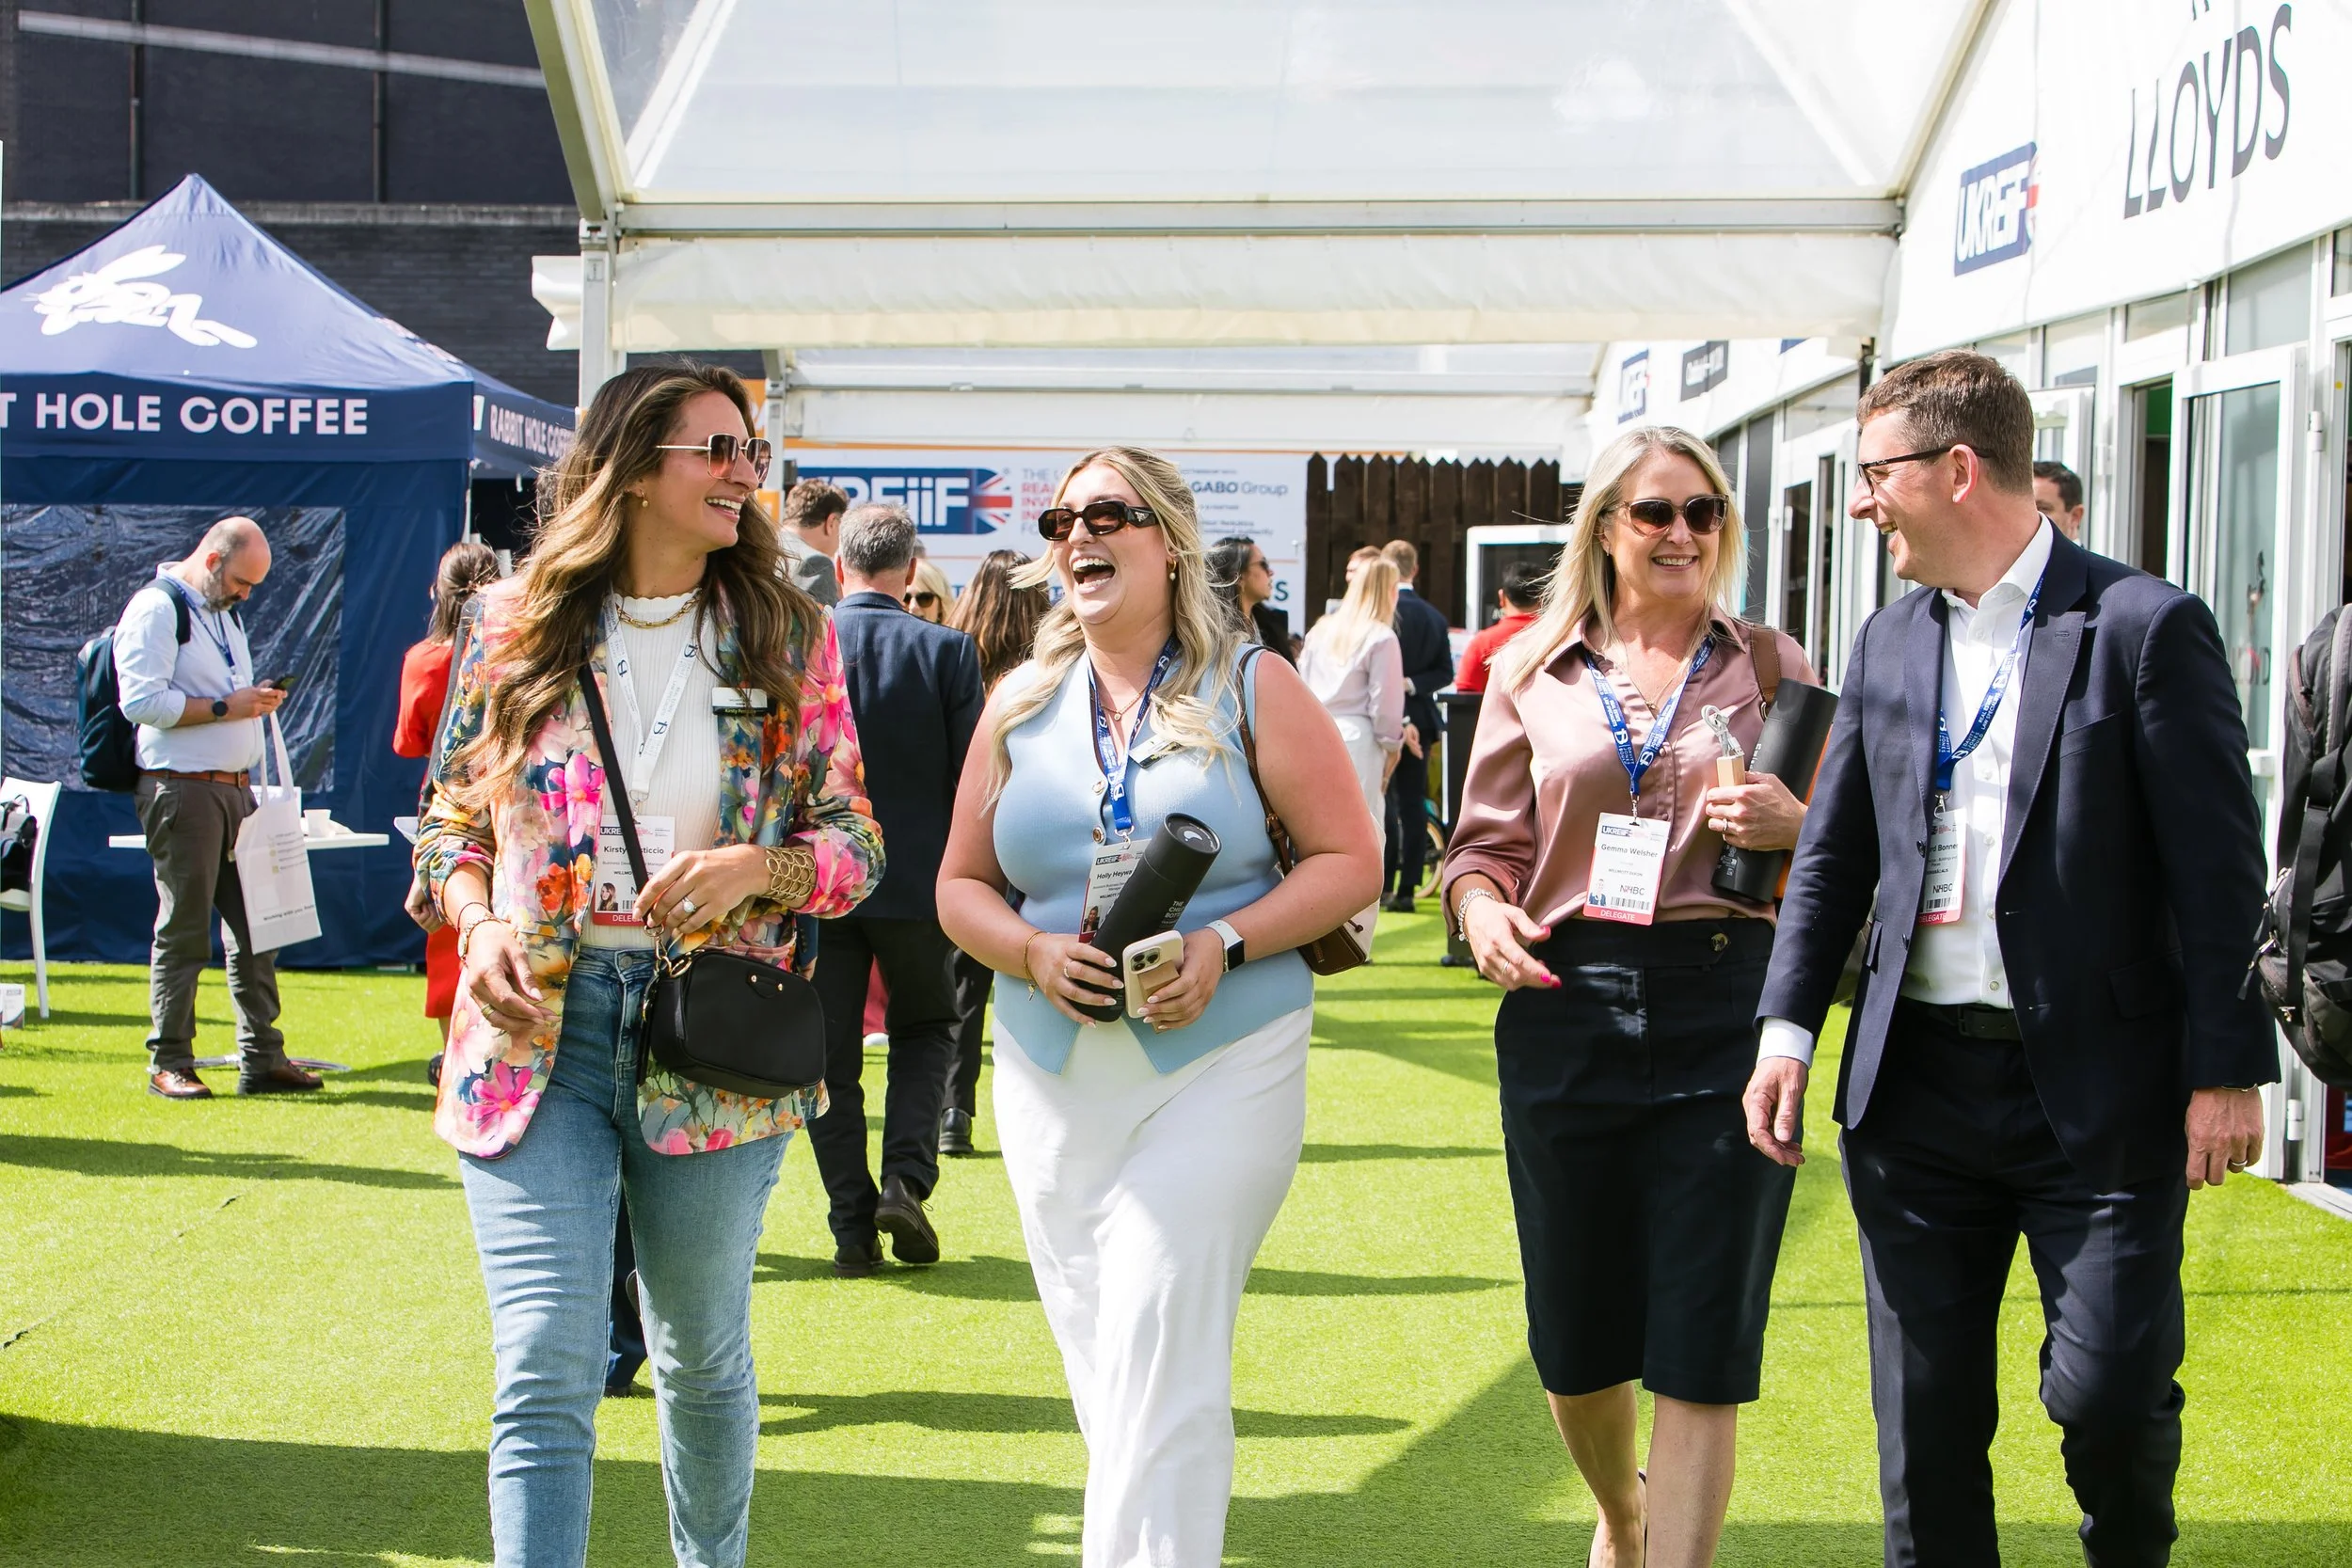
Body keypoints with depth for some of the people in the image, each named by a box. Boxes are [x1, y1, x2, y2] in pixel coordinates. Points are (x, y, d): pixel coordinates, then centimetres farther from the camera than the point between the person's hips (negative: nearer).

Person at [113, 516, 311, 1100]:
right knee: (183, 930, -4)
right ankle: (168, 1063, 4)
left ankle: (262, 1058, 11)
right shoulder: (155, 608, -8)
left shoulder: (226, 612, 21)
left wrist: (256, 699, 11)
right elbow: (140, 701, -19)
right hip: (181, 789, -8)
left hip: (235, 788, 9)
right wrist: (226, 707, -18)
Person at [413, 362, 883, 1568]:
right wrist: (480, 924, -8)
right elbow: (450, 819, 12)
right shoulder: (516, 624, 4)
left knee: (703, 1357, 15)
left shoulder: (786, 634, 4)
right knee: (545, 1373, -11)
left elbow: (855, 840, 5)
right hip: (536, 1026, -1)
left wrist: (755, 867, -15)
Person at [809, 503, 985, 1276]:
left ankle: (853, 1226, 7)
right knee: (925, 1028, 19)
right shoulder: (947, 651, -8)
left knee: (830, 1051, 9)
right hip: (916, 881, 0)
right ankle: (906, 1180, 0)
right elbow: (971, 778, -7)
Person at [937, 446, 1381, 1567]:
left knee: (1158, 1345, -13)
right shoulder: (1021, 706, 11)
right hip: (1054, 1074, 4)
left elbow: (1350, 861, -1)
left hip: (1225, 1062, -4)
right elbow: (960, 885, 13)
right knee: (1098, 1360, 8)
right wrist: (1031, 952, -8)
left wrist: (1225, 944, -15)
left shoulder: (1251, 688, 1)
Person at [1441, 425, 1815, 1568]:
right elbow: (1486, 841, 12)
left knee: (1700, 1345, -5)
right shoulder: (1535, 671, 10)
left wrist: (1795, 824, -12)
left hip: (1724, 1008, -2)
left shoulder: (1770, 664, 8)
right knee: (1575, 1336, 12)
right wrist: (1482, 908, -9)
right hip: (1567, 1005, 2)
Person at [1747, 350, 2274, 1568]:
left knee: (2109, 1392, -4)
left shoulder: (2143, 626, -8)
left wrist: (2226, 1068, -11)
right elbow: (1832, 856, 15)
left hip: (2098, 1091, -5)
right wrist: (1787, 1028, 5)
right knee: (1925, 1420, 8)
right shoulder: (1889, 643, 9)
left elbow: (2219, 869, -8)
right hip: (1918, 1088, 5)